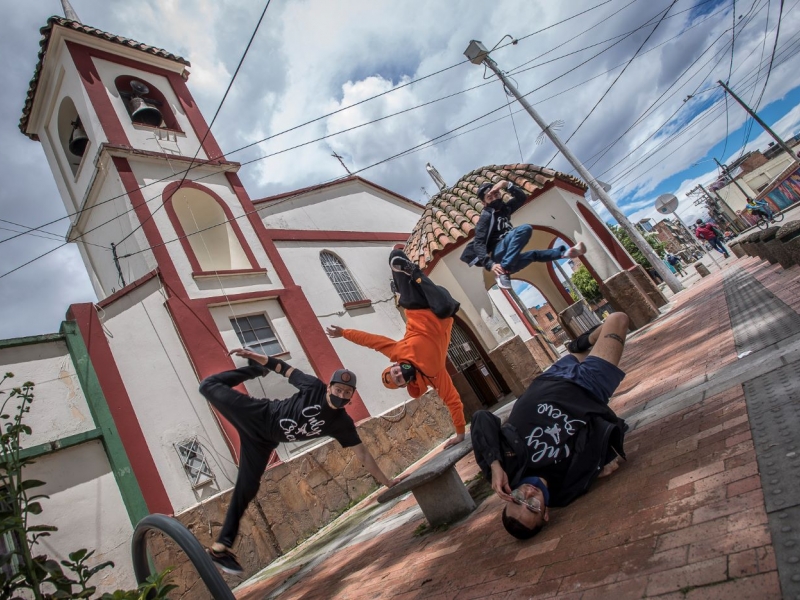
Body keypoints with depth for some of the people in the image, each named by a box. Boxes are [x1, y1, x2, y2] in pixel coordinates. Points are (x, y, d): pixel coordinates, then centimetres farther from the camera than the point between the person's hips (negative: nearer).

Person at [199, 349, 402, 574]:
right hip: (255, 415, -2)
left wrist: (386, 481, -11)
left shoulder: (342, 423, -14)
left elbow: (362, 453, -11)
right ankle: (254, 370, 23)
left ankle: (221, 546, 17)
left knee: (247, 489, 2)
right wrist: (260, 358, -12)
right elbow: (287, 369, -9)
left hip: (263, 441, 2)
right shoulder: (314, 387, -23)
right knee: (210, 386, -1)